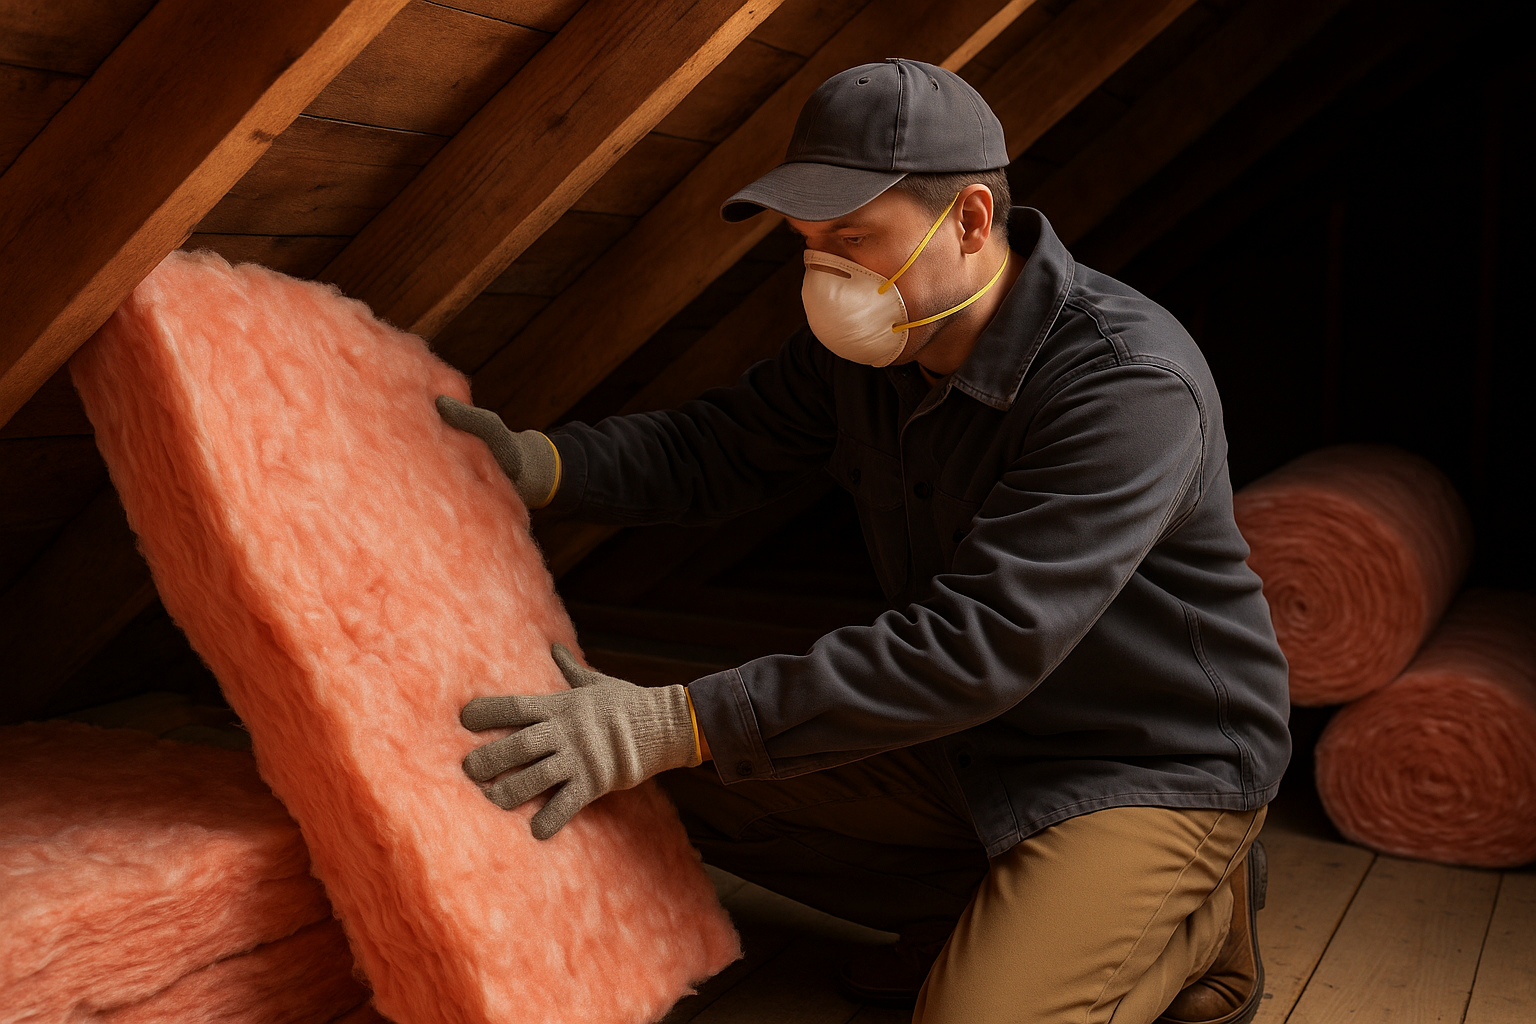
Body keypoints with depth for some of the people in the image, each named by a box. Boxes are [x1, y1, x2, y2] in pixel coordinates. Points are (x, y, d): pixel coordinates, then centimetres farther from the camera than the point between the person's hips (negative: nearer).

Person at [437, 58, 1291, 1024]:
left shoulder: (1133, 386, -31)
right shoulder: (866, 337, -6)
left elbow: (978, 643, -37)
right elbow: (717, 449, 4)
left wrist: (671, 725, -39)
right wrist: (534, 461, -15)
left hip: (1152, 768, -7)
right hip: (973, 738, 7)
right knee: (703, 791, 3)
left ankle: (1195, 920, 5)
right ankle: (1000, 917, 10)